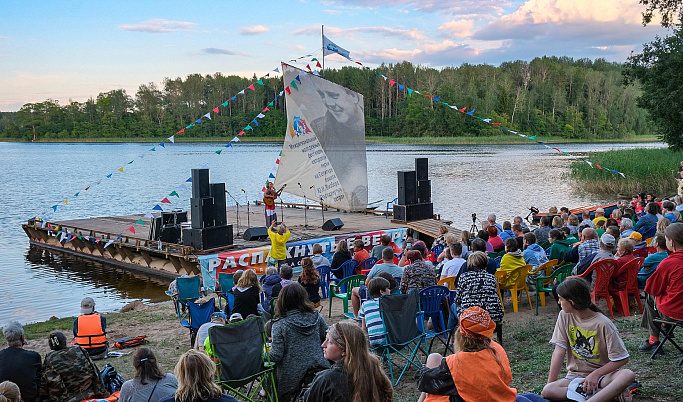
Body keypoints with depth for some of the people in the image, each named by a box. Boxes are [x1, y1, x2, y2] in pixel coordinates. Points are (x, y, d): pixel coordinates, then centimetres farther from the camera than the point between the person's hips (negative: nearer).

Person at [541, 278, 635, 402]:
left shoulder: (603, 324, -13)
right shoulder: (564, 316, -2)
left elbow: (622, 359, -10)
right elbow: (559, 351, -5)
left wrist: (596, 374, -20)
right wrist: (550, 385, -12)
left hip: (602, 374, -3)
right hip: (575, 376, 4)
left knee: (628, 375, -34)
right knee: (546, 391, -27)